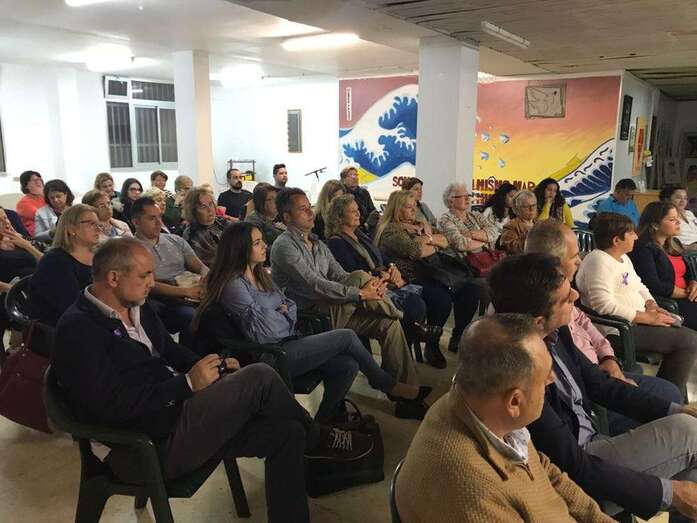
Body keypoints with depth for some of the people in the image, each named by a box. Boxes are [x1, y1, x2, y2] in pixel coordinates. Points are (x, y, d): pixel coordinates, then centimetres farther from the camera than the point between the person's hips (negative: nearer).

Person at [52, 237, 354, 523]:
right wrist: (189, 383, -21)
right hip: (154, 442, -9)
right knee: (260, 378, -19)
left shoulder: (136, 307, 12)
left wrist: (212, 368, 1)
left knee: (287, 432, -5)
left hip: (177, 408, 9)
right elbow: (115, 406, -23)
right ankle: (319, 441, 8)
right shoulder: (78, 329, -16)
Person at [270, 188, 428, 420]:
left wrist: (371, 284, -11)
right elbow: (315, 286, -21)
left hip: (332, 310, 8)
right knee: (360, 276, -26)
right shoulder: (284, 246, -10)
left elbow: (340, 276, 12)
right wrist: (360, 293, -23)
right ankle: (396, 313, -3)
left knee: (389, 324, -10)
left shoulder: (317, 244, 19)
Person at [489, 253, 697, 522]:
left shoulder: (555, 334, -7)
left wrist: (675, 410, 1)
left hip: (588, 445, 7)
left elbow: (599, 384, 9)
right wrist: (667, 491, -17)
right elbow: (574, 467, -24)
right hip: (574, 481, -7)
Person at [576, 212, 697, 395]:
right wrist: (646, 317, -20)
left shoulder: (623, 257, 16)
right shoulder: (598, 261, -18)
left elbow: (639, 287, 26)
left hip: (637, 321, 11)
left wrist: (651, 305, 4)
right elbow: (604, 305, -27)